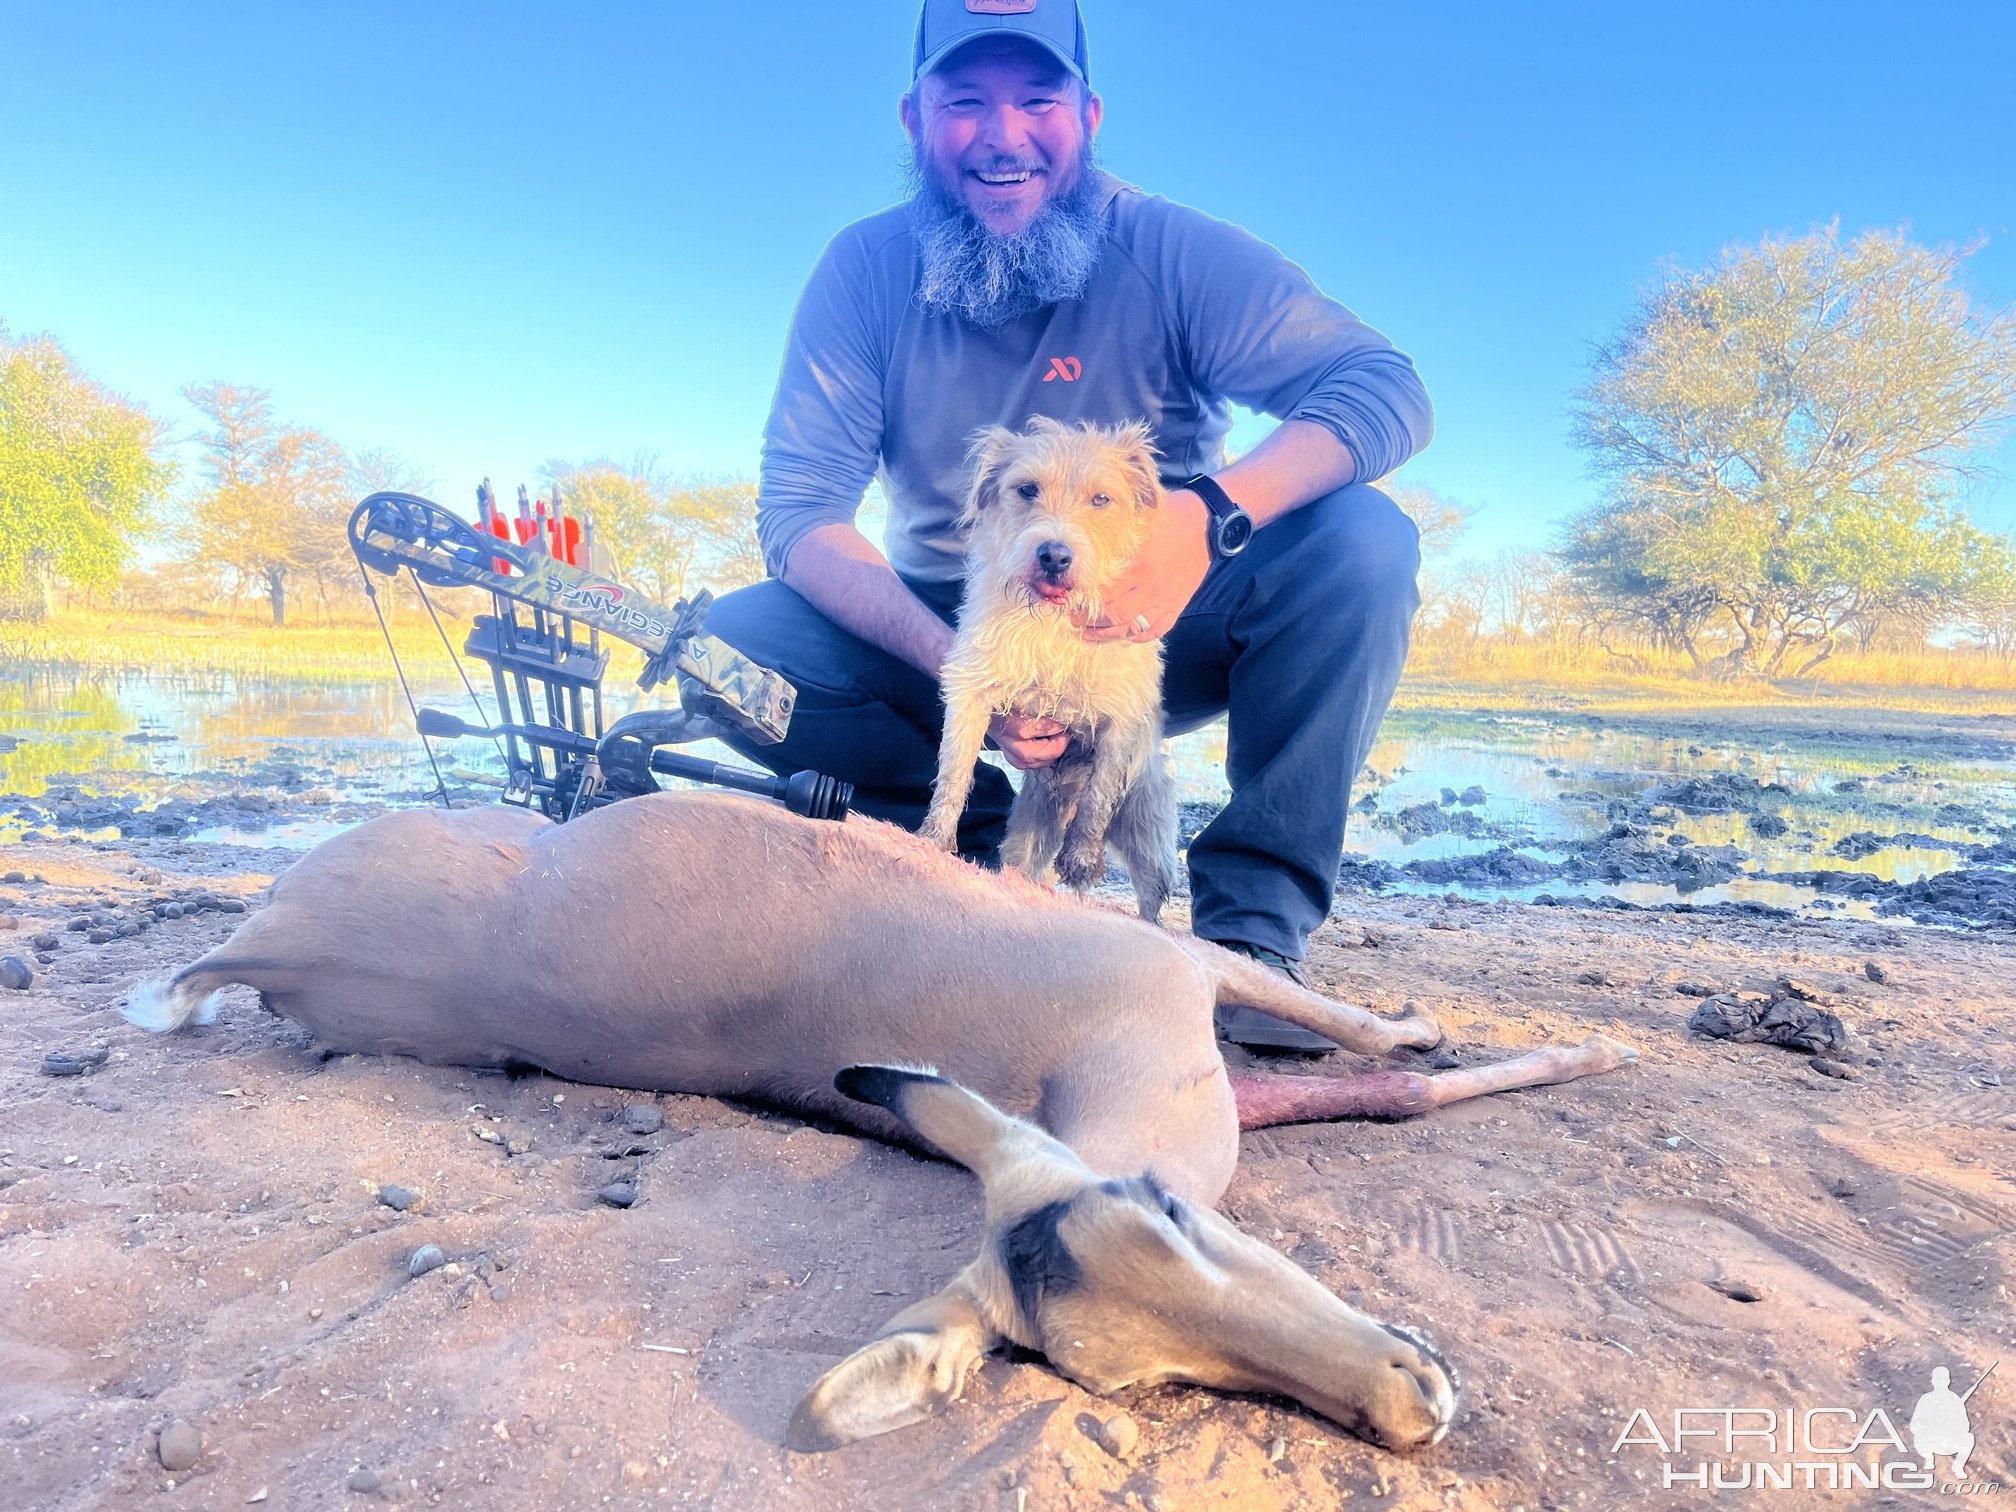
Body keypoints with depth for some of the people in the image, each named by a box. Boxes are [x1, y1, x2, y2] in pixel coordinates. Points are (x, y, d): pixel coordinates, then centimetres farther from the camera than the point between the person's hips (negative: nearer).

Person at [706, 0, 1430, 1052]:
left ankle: (1252, 925, -18)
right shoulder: (866, 271, -9)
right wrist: (956, 666, -34)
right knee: (725, 646, -22)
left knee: (1361, 540, -27)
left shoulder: (1171, 253, -13)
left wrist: (1213, 512, -43)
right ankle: (991, 848, -6)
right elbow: (796, 510, -16)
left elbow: (1388, 389, -22)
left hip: (1159, 635, 0)